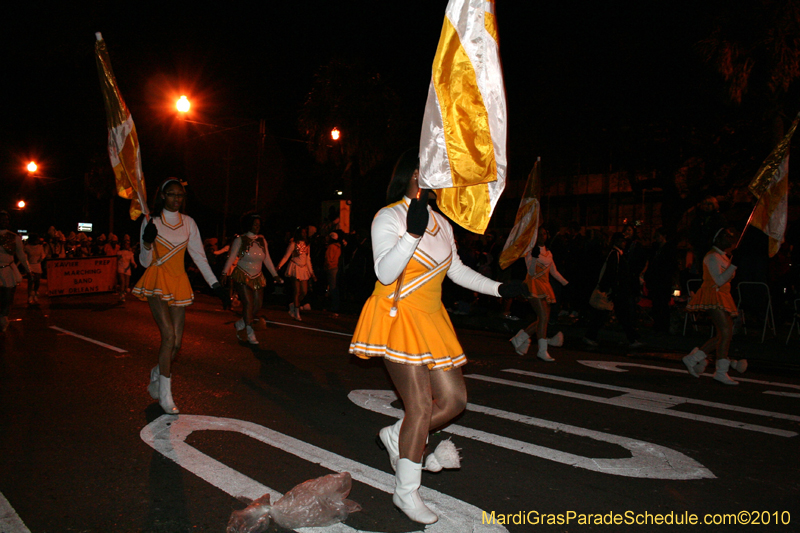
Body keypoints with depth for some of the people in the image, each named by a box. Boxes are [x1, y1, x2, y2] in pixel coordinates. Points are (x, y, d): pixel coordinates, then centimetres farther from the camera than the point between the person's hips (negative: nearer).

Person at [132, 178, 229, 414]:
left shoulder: (188, 222, 10)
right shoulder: (151, 221, 1)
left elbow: (199, 255, 10)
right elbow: (145, 262, 1)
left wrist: (215, 284, 4)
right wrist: (148, 243, -20)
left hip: (179, 283, 4)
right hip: (157, 282, -3)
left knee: (176, 342, 0)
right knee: (169, 335, -18)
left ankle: (156, 379, 27)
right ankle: (165, 394, -8)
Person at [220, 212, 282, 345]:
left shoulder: (262, 240, 8)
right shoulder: (240, 239, -4)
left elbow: (267, 259, 12)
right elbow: (231, 257, -6)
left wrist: (275, 275, 8)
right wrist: (224, 273, -16)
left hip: (257, 278, 5)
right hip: (242, 276, -5)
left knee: (258, 304, 2)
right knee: (248, 303, -12)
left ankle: (240, 323, 27)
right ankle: (250, 334, -2)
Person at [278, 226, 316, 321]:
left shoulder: (307, 245, 13)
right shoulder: (293, 244, -3)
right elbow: (286, 256, -7)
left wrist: (311, 273, 17)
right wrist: (279, 266, -21)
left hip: (304, 269, 6)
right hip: (295, 268, -6)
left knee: (304, 292, 1)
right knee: (297, 291, -6)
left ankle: (293, 305, 25)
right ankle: (297, 313, 4)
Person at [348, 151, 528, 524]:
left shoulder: (441, 223, 13)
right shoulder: (388, 217, -10)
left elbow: (457, 270, 20)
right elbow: (385, 273, -22)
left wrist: (499, 288, 13)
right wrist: (413, 233, -33)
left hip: (431, 320, 8)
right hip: (397, 318, -8)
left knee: (454, 399, 6)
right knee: (421, 405, -10)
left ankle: (395, 436, 29)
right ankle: (406, 492, 10)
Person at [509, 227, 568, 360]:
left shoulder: (548, 253, 18)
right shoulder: (530, 251, -3)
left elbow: (554, 272, 21)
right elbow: (531, 272, -13)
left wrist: (567, 284, 15)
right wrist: (534, 257, -27)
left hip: (545, 286, 8)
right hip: (534, 285, -8)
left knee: (544, 319, 3)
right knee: (543, 317, -18)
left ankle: (519, 338, 17)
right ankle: (542, 351, -16)